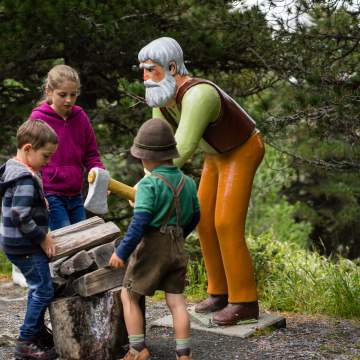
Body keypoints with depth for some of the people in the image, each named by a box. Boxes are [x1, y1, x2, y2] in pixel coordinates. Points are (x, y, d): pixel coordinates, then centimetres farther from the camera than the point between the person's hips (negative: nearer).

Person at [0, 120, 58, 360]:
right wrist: (43, 238, -14)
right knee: (43, 290, -3)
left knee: (38, 287, 21)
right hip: (25, 246, -10)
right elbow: (21, 218, -26)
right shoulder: (26, 179, -22)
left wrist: (43, 234, 16)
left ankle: (38, 331, 35)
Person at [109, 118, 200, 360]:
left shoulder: (149, 184, -17)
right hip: (178, 248, 6)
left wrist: (121, 253, -16)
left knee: (129, 296, 9)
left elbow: (139, 224, -22)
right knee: (176, 298, 10)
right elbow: (194, 217, 15)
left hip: (151, 247, -6)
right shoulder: (187, 182, 5)